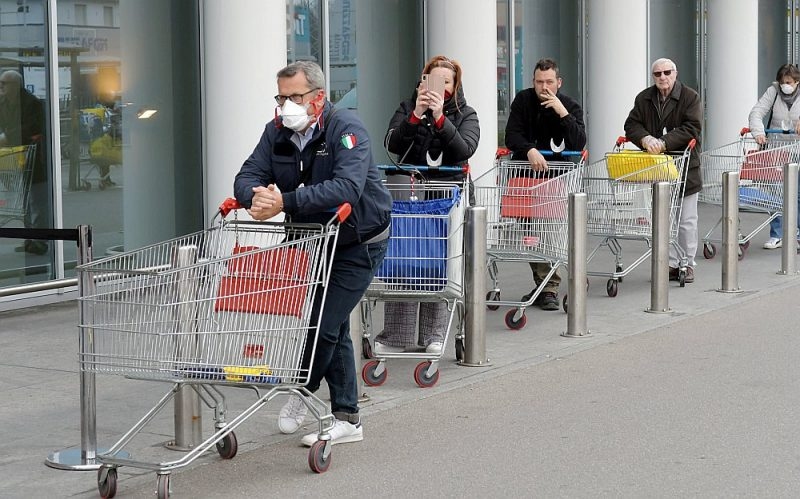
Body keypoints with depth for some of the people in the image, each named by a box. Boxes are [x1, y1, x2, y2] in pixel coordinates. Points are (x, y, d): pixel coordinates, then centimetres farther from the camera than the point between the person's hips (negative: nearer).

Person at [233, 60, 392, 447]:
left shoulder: (346, 128, -24)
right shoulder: (277, 132, -5)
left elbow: (347, 187, -39)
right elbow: (247, 177, -11)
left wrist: (284, 202, -46)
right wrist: (256, 195, -37)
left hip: (359, 242, -6)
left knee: (325, 324, -11)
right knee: (334, 327, 10)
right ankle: (347, 419, 19)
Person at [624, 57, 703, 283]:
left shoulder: (690, 97, -6)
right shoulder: (643, 99, 7)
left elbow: (691, 129, -16)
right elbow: (631, 125, 2)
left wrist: (664, 142, -26)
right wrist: (645, 138, -20)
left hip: (685, 168, -3)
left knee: (686, 220, 3)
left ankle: (687, 264, 13)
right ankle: (670, 264, 14)